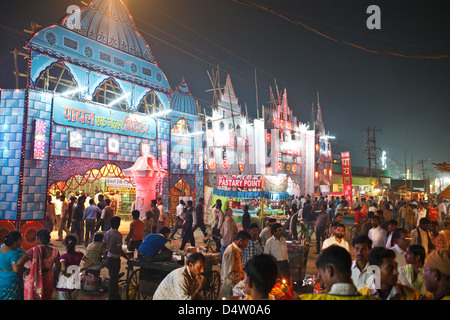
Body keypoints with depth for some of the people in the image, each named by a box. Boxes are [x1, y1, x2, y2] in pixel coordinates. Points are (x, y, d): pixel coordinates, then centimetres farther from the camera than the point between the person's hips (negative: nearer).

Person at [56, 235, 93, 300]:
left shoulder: (63, 257, -16)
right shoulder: (79, 254, -4)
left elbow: (63, 269, -33)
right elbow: (90, 263, 0)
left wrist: (65, 274, -13)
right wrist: (81, 270, 6)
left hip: (64, 284, -4)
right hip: (75, 283, 4)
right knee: (73, 298, 19)